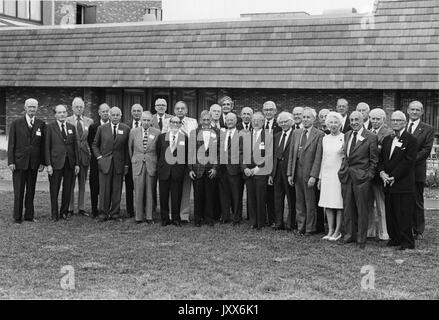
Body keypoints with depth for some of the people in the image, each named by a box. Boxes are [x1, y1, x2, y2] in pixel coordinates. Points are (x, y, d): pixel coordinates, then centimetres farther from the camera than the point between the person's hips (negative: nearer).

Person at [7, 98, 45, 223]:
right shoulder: (16, 123, 0)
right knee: (18, 191, 3)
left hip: (34, 163, 2)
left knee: (31, 191, 9)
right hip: (19, 162, -2)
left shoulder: (41, 124, 5)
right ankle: (17, 217, 12)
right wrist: (11, 161, -7)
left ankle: (29, 215, 18)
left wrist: (42, 162, 0)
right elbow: (11, 144, -1)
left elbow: (43, 144, 6)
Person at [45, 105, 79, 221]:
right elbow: (47, 147, -3)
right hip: (56, 163, -3)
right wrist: (48, 164, -10)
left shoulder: (72, 127, 11)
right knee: (54, 190, 3)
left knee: (67, 190, 7)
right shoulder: (50, 127, 0)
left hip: (70, 163, 3)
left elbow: (75, 146, 11)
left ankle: (64, 212, 19)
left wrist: (77, 163, 6)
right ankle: (54, 215, 12)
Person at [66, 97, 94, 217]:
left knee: (82, 183, 9)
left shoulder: (89, 121, 8)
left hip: (85, 154, 3)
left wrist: (90, 151, 2)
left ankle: (81, 208, 16)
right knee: (70, 183, 2)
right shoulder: (67, 121, 0)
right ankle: (70, 208, 9)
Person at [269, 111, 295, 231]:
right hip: (277, 171, 6)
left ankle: (291, 223, 11)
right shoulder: (276, 136, 14)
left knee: (291, 199, 3)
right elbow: (273, 155, 14)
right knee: (278, 198, 10)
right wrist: (271, 173, 9)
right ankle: (279, 223, 17)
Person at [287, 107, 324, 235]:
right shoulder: (296, 133, 11)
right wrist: (290, 173, 7)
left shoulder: (319, 135, -6)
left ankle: (310, 228, 14)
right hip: (297, 171, 5)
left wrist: (313, 176, -16)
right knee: (299, 201, 11)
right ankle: (300, 227, 20)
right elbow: (291, 154, 12)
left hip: (309, 172, -5)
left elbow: (318, 157, -11)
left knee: (310, 202, 4)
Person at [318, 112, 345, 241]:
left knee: (339, 204, -2)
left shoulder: (345, 138, -3)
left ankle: (338, 231, 5)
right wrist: (320, 177, 14)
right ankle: (330, 230, 12)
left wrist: (345, 153, -23)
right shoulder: (325, 139, 12)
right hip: (327, 174, 5)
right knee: (328, 204, 5)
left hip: (339, 174, -5)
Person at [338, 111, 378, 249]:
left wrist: (369, 175, -9)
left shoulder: (371, 137, -5)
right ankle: (350, 234, 24)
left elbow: (373, 160, -4)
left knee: (362, 209, 2)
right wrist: (343, 169, 8)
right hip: (346, 176, 5)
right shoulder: (347, 135, 12)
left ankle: (361, 239, 11)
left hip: (361, 177, -5)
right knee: (348, 207, 12)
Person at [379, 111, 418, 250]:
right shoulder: (387, 139, 16)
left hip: (404, 184, -6)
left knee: (404, 214, -4)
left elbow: (408, 161, -12)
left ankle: (407, 242, 3)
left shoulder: (411, 140, -5)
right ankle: (394, 238, 20)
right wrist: (382, 172, -4)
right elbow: (381, 159, 15)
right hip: (388, 184, 7)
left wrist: (394, 176, -15)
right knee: (390, 213, 9)